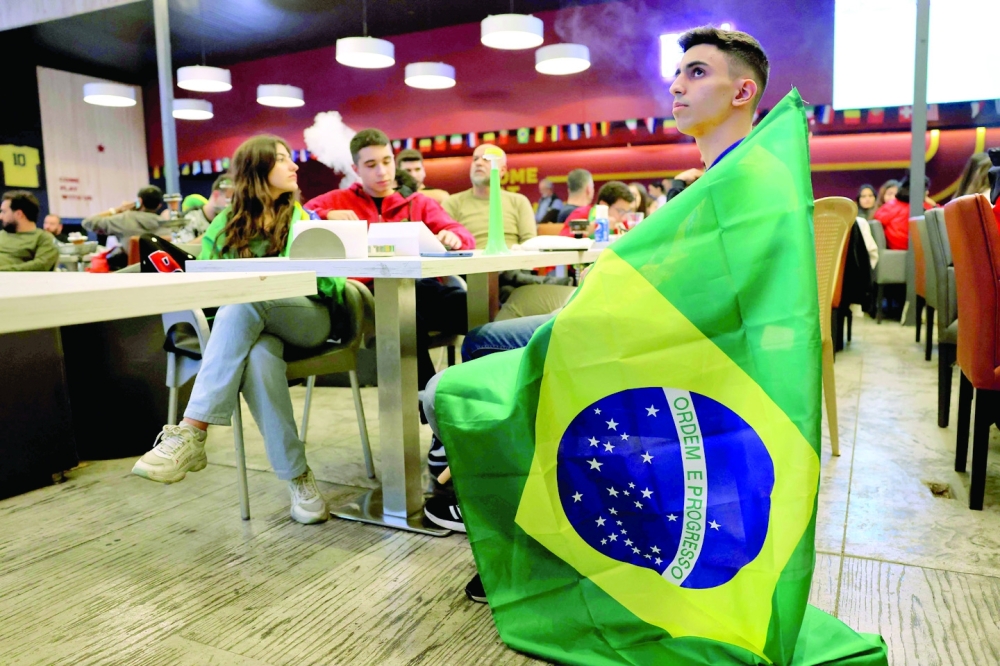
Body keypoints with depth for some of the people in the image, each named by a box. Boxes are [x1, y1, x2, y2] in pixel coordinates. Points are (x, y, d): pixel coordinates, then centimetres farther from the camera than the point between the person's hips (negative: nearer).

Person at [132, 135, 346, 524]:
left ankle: (191, 434, -39)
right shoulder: (227, 223, 17)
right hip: (255, 326, 1)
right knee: (257, 356, -38)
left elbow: (334, 284, 2)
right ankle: (298, 477, -31)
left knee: (244, 301, -34)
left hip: (310, 318, -1)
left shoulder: (304, 216, 14)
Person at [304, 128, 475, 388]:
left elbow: (464, 236, 16)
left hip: (421, 286, 2)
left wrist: (453, 237, -8)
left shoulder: (419, 203, 27)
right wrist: (327, 216, -8)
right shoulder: (338, 201, 23)